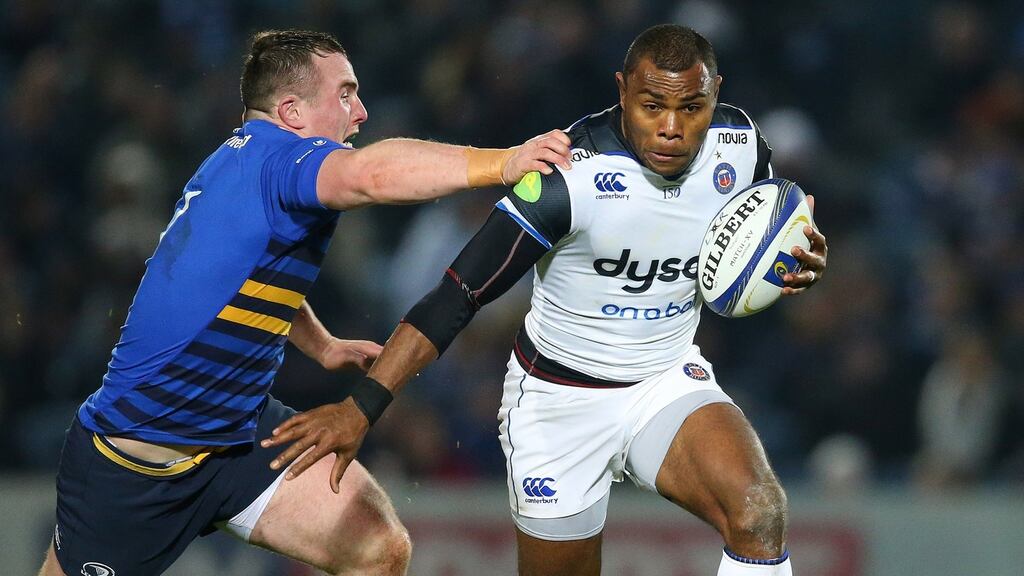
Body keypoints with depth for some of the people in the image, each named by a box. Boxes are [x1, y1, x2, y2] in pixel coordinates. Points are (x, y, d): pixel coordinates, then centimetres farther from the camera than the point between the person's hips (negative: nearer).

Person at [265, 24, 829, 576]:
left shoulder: (740, 147, -11)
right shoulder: (571, 175, -27)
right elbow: (459, 294, -26)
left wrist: (796, 266, -15)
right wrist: (363, 406, -33)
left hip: (670, 380, 3)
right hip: (560, 398, -3)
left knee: (760, 516, -24)